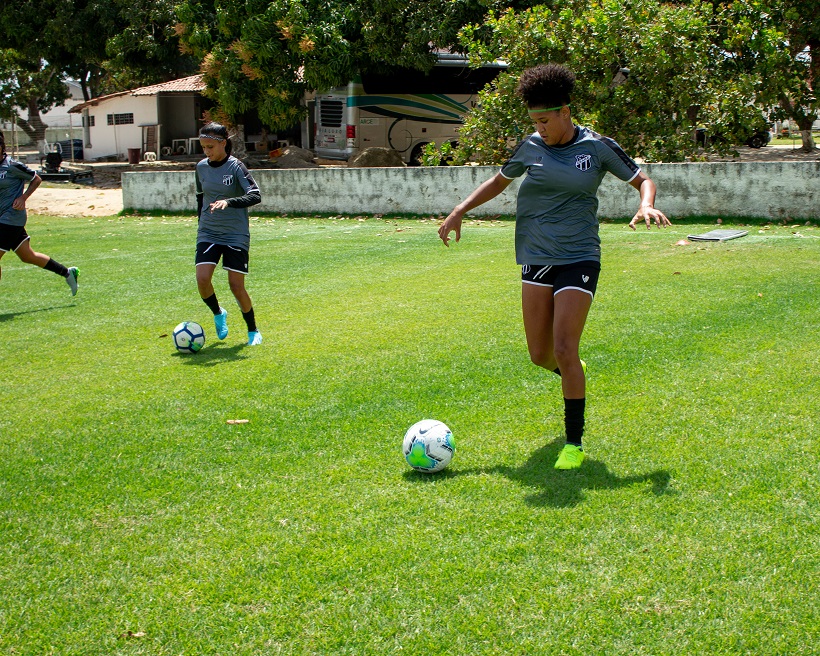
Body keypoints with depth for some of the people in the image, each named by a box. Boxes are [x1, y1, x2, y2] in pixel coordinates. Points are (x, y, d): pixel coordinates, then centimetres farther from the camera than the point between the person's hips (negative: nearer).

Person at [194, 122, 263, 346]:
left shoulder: (236, 166, -10)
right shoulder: (201, 167, 6)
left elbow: (255, 195, -22)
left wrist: (228, 202, -35)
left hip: (236, 235, -4)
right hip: (208, 233, 4)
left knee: (236, 285, -7)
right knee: (202, 279, -14)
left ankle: (253, 330, 15)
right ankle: (218, 314, 16)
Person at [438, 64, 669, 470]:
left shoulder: (597, 148, -3)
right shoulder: (531, 147, 5)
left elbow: (643, 180, 6)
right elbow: (499, 181, 21)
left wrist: (646, 205, -16)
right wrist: (460, 211, 10)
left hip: (579, 258, -4)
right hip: (535, 259, 4)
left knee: (564, 349, -15)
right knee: (540, 356, 5)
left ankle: (575, 444, -2)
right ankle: (573, 373, 43)